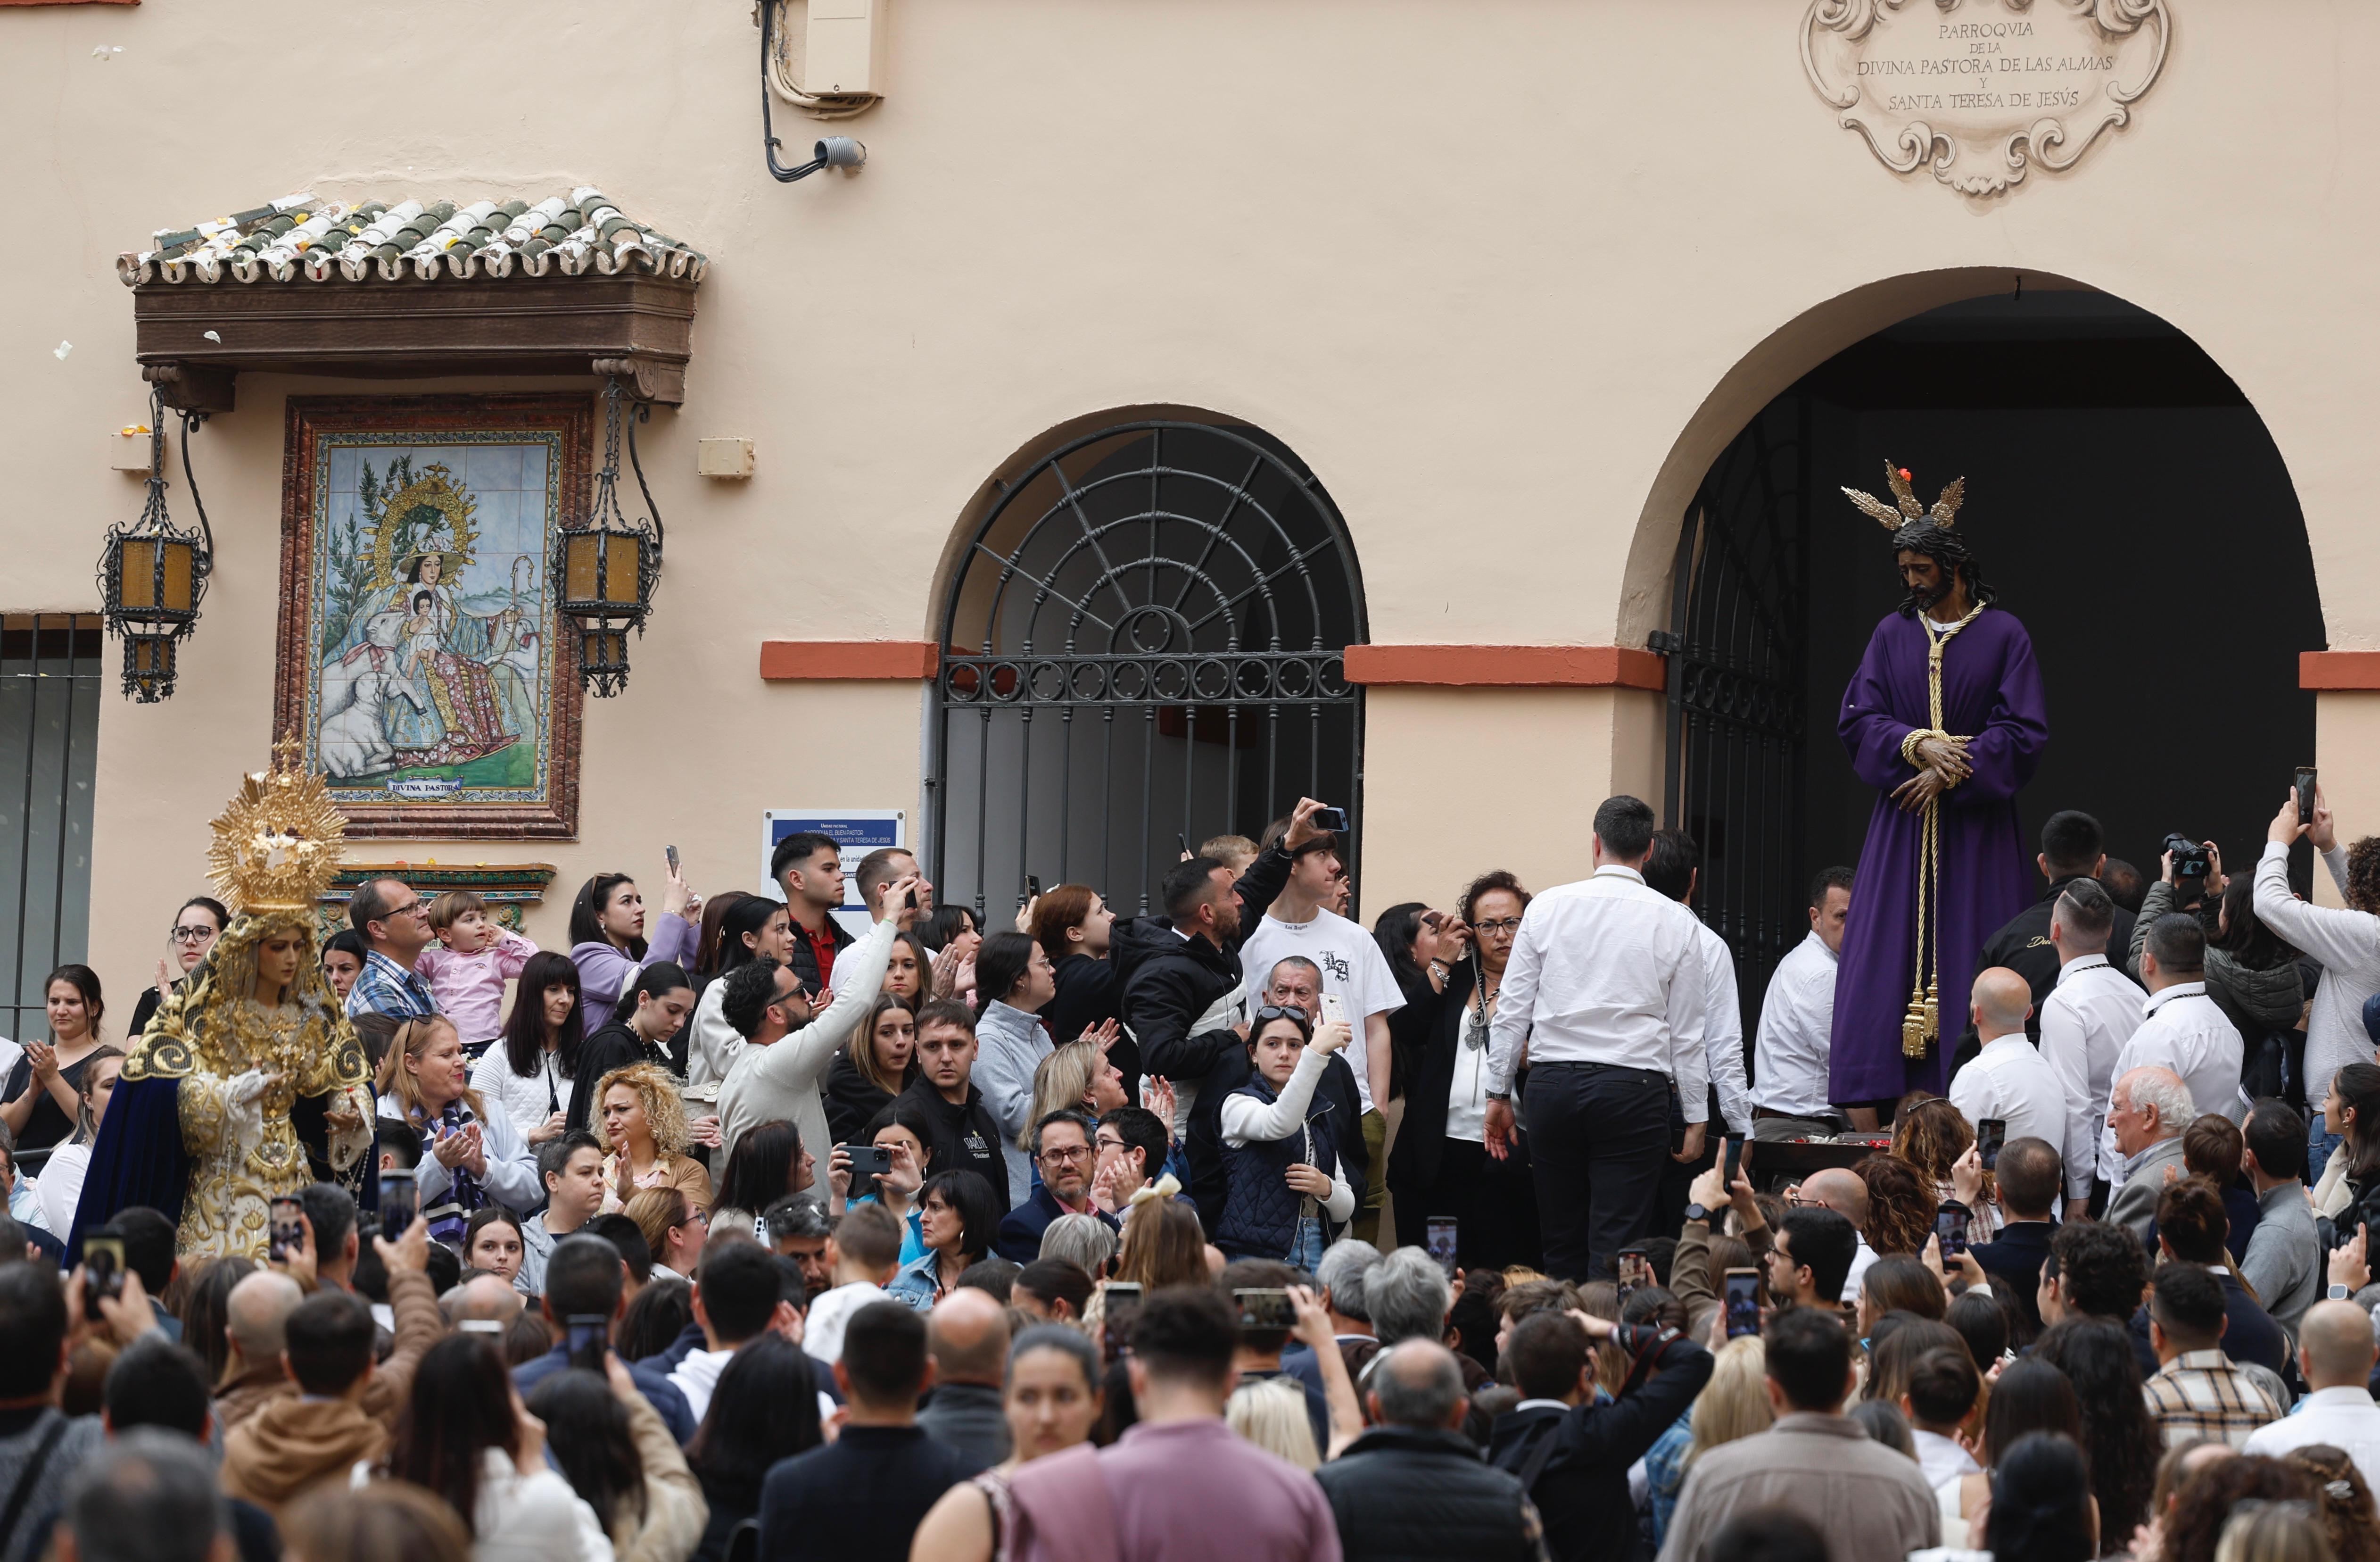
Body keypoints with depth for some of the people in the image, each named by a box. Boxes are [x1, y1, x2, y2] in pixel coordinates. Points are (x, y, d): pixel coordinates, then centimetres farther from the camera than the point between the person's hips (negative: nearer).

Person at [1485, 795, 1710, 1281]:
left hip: (1553, 1082, 2)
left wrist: (1499, 1094, 13)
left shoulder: (1546, 908, 4)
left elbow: (1513, 1011, 5)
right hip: (1634, 1089, -2)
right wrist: (1696, 1117, 10)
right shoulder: (1676, 922, 1)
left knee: (1562, 1244, 10)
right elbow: (1687, 1031, 3)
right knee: (1614, 1249, -2)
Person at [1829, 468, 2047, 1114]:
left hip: (1977, 825, -3)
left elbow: (2025, 733, -4)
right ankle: (1869, 1118, -5)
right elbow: (1856, 719, 4)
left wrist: (1950, 773, -13)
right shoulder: (1893, 634, 9)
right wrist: (1919, 744, -14)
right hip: (1902, 827, 3)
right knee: (1882, 962, -4)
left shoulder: (2004, 635, 0)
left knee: (1969, 967, -4)